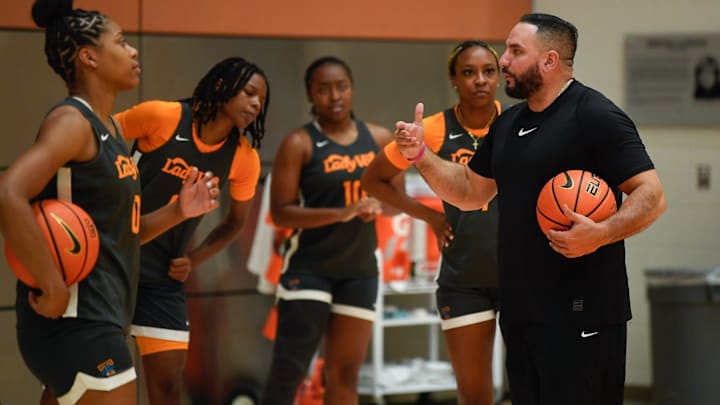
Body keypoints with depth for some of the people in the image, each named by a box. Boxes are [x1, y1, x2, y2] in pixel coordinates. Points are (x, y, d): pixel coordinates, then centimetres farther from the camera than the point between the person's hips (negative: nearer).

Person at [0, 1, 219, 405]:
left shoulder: (110, 129, 16)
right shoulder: (72, 120, -13)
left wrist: (177, 212, 7)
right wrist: (54, 289, -25)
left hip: (96, 320, 10)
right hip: (75, 321, -10)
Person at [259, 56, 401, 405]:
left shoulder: (379, 139, 6)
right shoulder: (299, 144, -8)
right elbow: (280, 212, -13)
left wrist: (378, 207, -9)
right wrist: (340, 213, -24)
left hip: (359, 270, 5)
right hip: (309, 269, -5)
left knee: (344, 374, 8)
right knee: (288, 371, -8)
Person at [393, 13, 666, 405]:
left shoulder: (596, 116, -10)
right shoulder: (508, 123, 16)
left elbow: (651, 196, -14)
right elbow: (471, 192, 26)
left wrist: (600, 233, -30)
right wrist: (420, 155, 11)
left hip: (580, 316, -8)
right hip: (520, 311, 8)